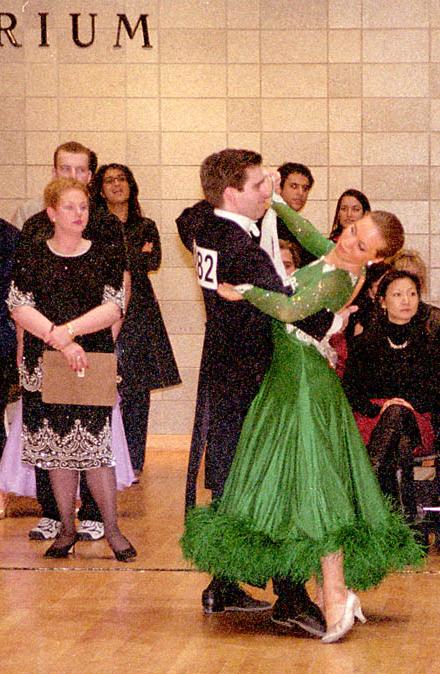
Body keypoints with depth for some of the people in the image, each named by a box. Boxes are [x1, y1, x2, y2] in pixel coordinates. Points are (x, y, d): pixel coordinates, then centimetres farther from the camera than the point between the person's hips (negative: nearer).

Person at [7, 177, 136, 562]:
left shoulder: (105, 258, 4)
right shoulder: (30, 259, 3)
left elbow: (114, 308, -5)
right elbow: (20, 310, -6)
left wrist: (68, 329, -17)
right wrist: (62, 342, -17)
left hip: (95, 364, -1)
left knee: (95, 447, -4)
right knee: (57, 448, 5)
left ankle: (112, 529, 5)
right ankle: (67, 528, 16)